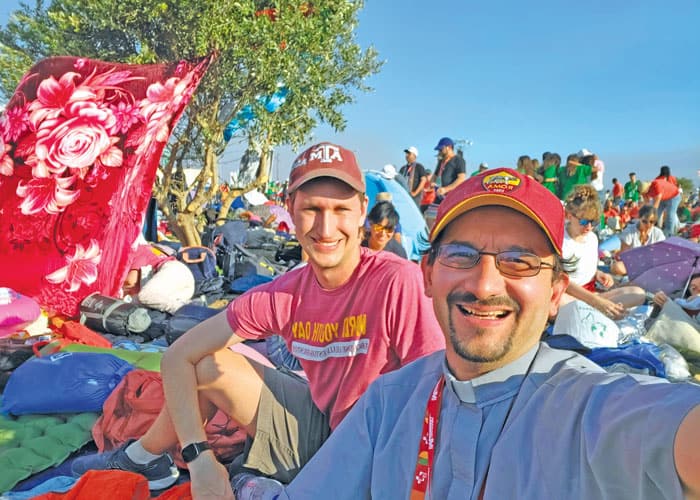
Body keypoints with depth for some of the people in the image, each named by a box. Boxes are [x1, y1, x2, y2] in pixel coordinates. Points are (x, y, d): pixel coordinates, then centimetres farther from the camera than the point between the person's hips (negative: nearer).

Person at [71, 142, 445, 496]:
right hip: (317, 425, 5)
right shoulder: (282, 296, -11)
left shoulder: (397, 282, -27)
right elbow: (178, 356, -7)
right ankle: (144, 457, 26)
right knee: (208, 363, 1)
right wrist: (199, 457, -16)